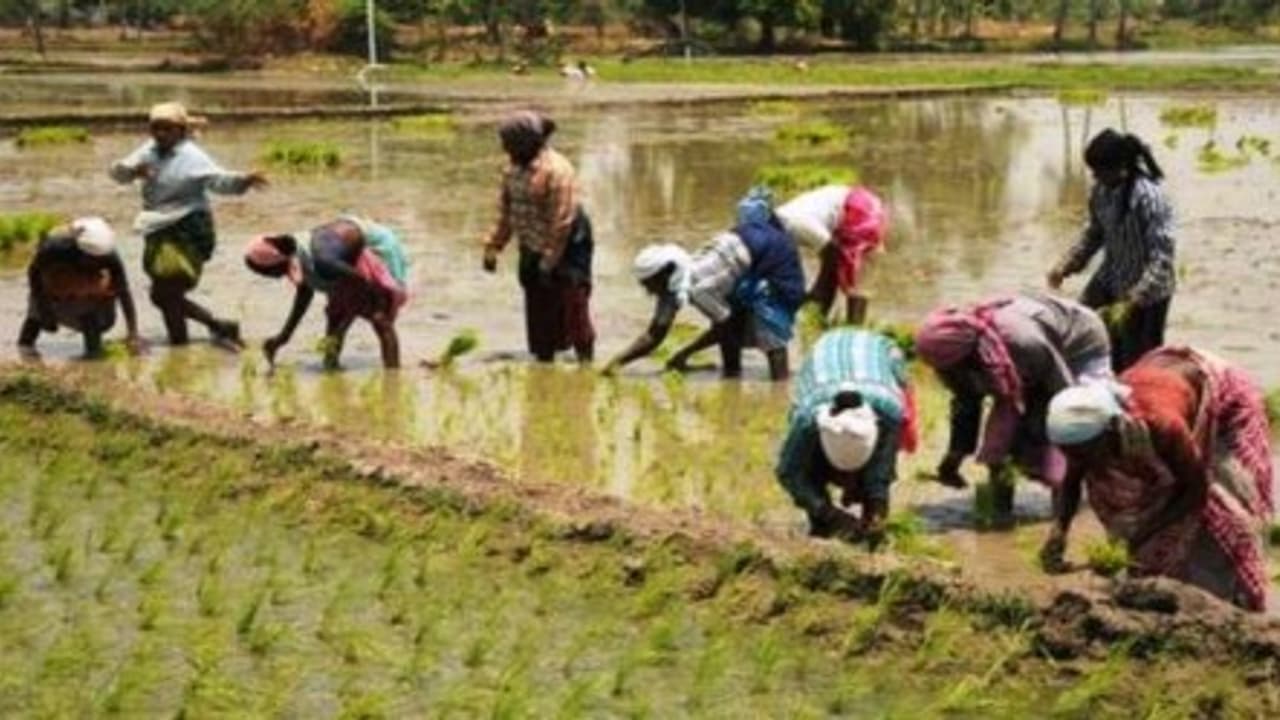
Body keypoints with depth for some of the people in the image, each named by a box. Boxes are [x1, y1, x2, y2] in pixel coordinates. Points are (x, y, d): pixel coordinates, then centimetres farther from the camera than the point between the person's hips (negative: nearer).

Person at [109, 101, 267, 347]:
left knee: (165, 294, -10)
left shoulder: (191, 157, -14)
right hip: (160, 234, 8)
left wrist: (244, 180, -46)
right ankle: (220, 326, 26)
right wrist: (133, 170, -21)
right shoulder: (150, 151, 5)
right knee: (166, 295, 15)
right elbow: (118, 173, 3)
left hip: (186, 233, -8)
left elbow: (218, 180, -25)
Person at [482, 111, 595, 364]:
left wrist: (549, 261, -22)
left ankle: (585, 361, 0)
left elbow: (563, 220, -23)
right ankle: (544, 360, 23)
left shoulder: (556, 170, -21)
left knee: (572, 306, -7)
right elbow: (505, 213, 12)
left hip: (566, 248, -8)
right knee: (538, 310, 12)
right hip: (533, 250, 8)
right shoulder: (514, 169, 5)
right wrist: (492, 248, 7)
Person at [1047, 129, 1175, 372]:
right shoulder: (1102, 190, -6)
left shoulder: (1149, 198, -28)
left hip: (1147, 291, -7)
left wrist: (1131, 301, -36)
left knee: (1137, 365, 1)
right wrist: (1066, 265, -1)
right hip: (1111, 280, 7)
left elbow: (1162, 260, -29)